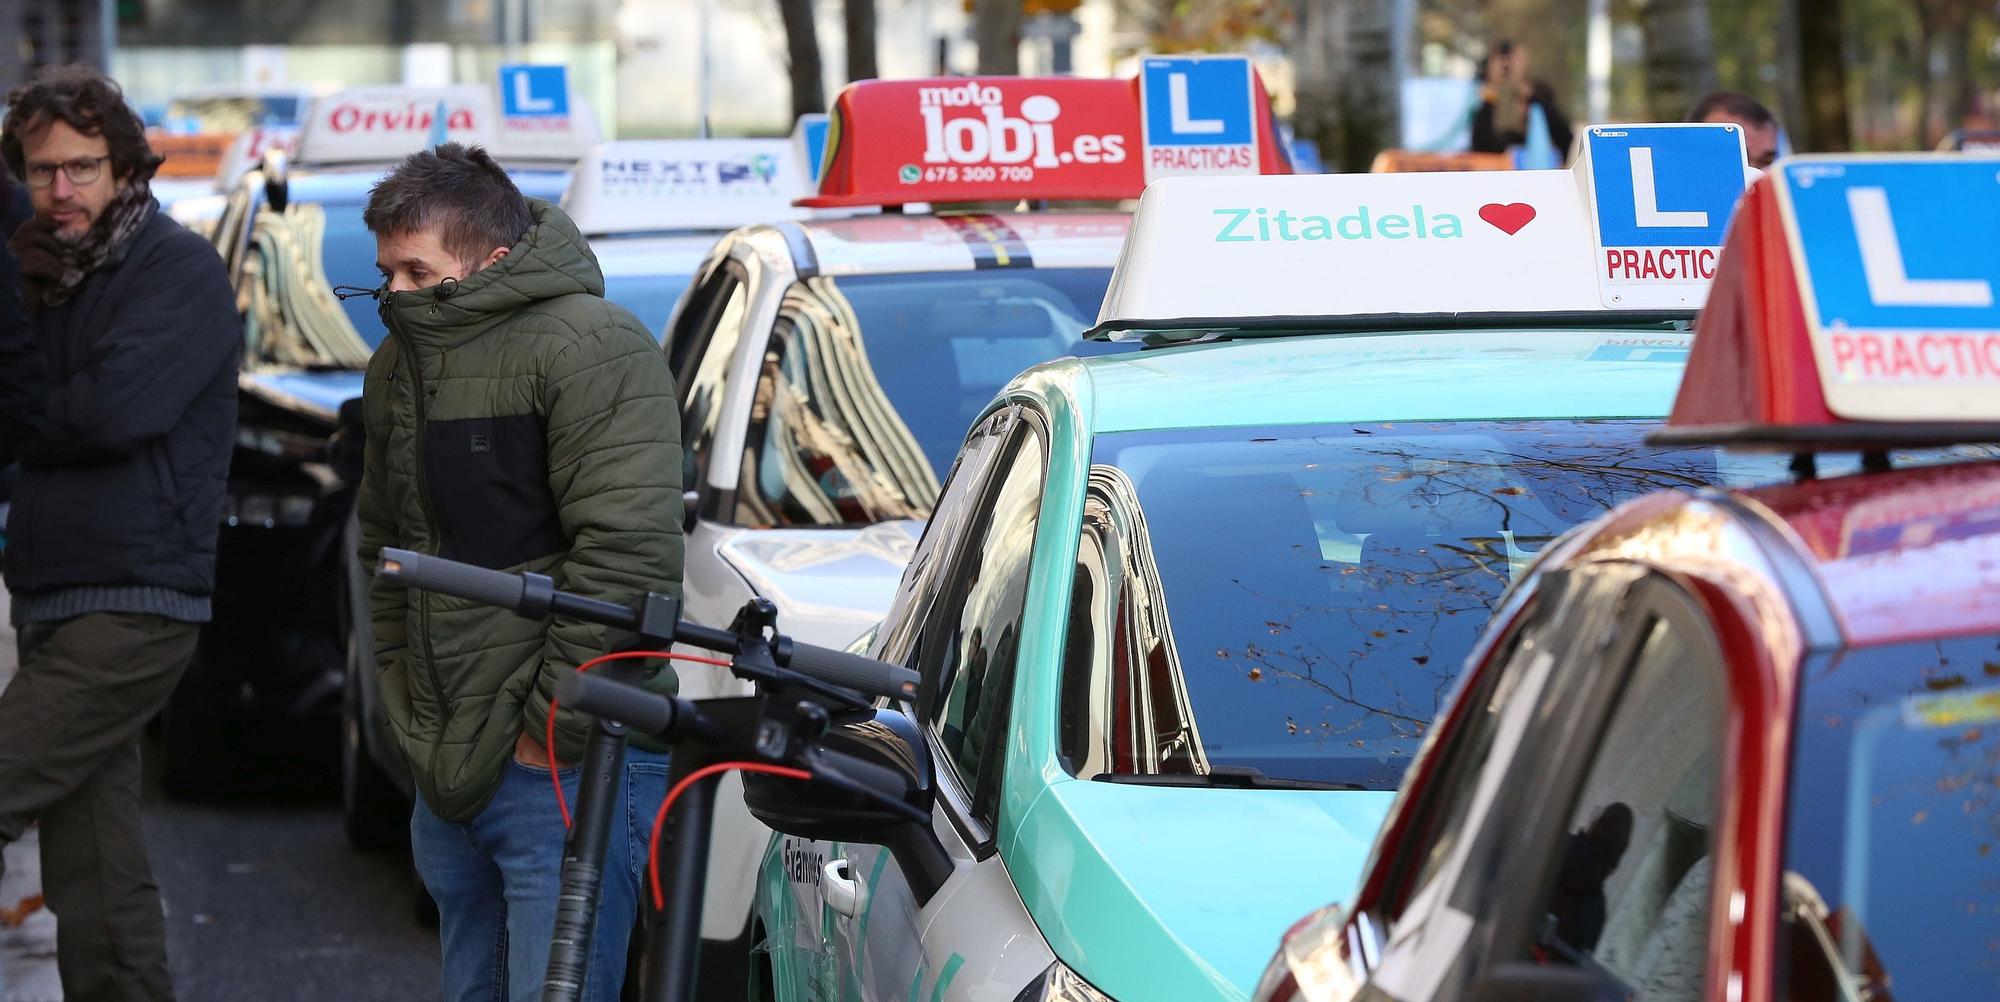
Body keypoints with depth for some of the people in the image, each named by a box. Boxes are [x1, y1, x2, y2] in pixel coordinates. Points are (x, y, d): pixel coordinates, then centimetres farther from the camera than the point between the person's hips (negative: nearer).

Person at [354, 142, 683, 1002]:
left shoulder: (587, 346, -13)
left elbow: (627, 553, -20)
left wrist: (552, 730, -17)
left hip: (567, 770, -9)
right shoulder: (396, 368, 15)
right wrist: (408, 713, 16)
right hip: (447, 773, 9)